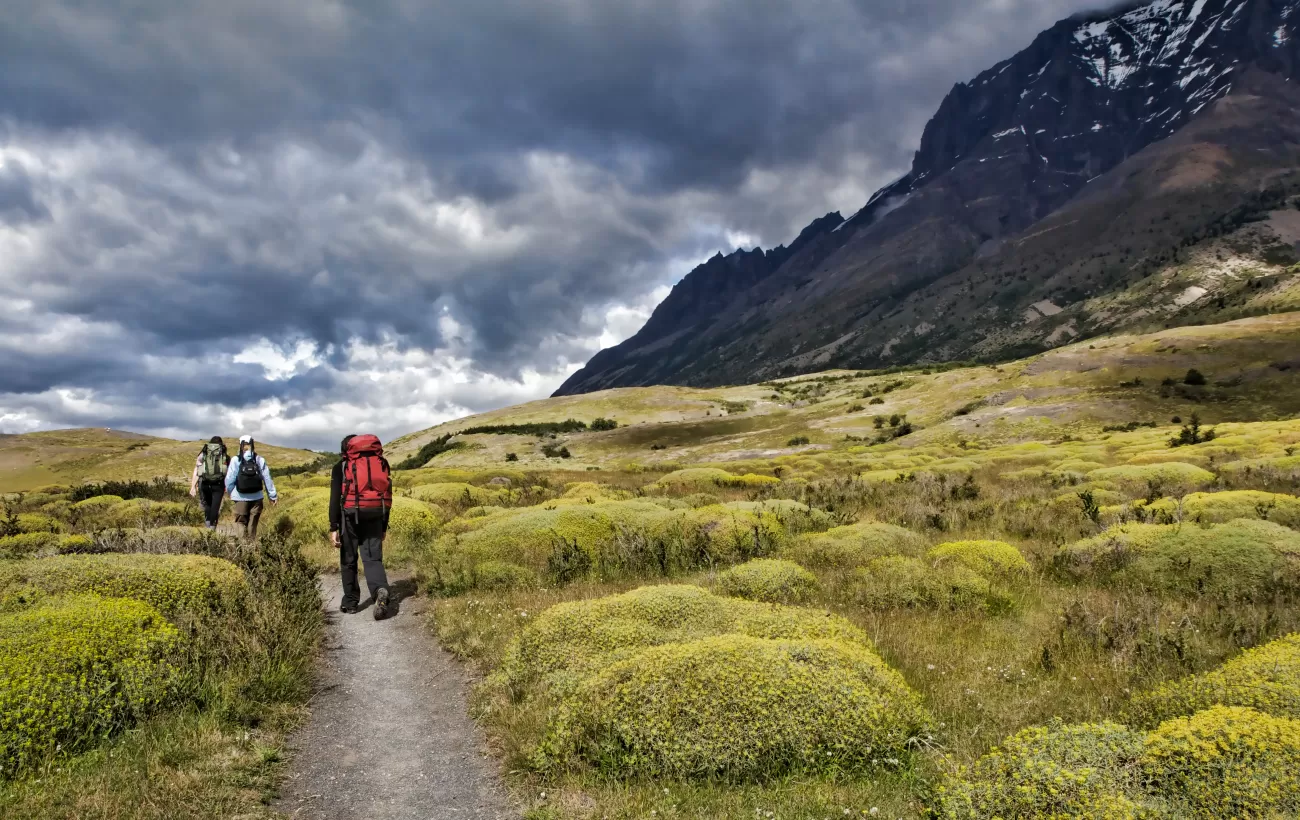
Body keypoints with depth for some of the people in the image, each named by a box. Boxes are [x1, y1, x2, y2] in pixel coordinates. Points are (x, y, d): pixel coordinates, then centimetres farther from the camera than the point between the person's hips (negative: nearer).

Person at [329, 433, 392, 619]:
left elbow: (335, 498, -3)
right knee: (373, 558, 2)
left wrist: (333, 528, -4)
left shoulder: (341, 467, 5)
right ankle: (381, 590, -25)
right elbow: (387, 494, 15)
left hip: (351, 516, -2)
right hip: (375, 516, 2)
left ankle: (350, 602, 19)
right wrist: (384, 526, 20)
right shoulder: (381, 463, 15)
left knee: (348, 560, 13)